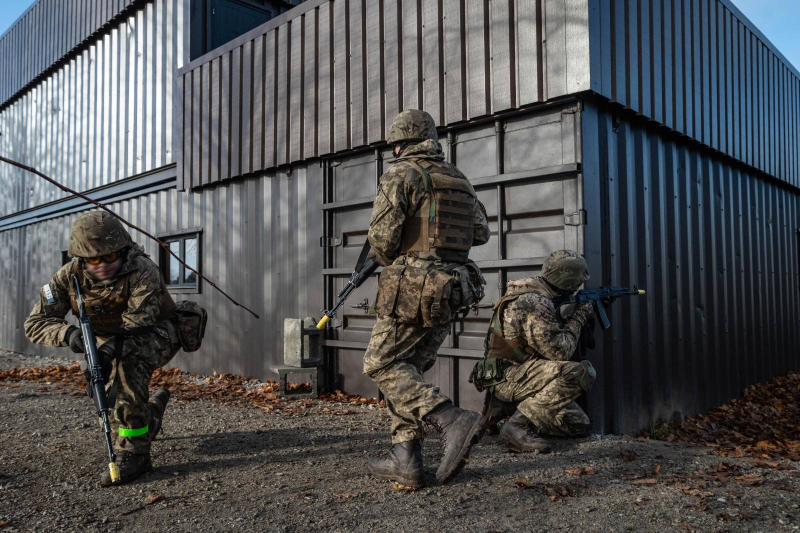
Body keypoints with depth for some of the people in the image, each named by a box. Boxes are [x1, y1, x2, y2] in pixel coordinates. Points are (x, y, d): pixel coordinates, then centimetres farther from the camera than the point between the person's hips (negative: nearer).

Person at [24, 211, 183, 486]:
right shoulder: (70, 276, -18)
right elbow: (36, 322, -19)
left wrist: (109, 350, -54)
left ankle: (133, 453, -31)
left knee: (128, 363, -36)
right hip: (111, 339, 6)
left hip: (156, 332, -6)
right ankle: (153, 406, 43)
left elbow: (137, 324, -38)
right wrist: (67, 333, -39)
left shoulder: (143, 271, -33)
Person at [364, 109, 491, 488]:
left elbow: (382, 235, -15)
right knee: (406, 368, 15)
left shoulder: (401, 174, -6)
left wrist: (387, 261, 6)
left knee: (381, 365, 1)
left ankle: (453, 422, -15)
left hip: (411, 289, -8)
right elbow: (480, 233, 21)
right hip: (449, 291, 8)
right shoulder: (458, 179, 16)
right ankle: (405, 460, 13)